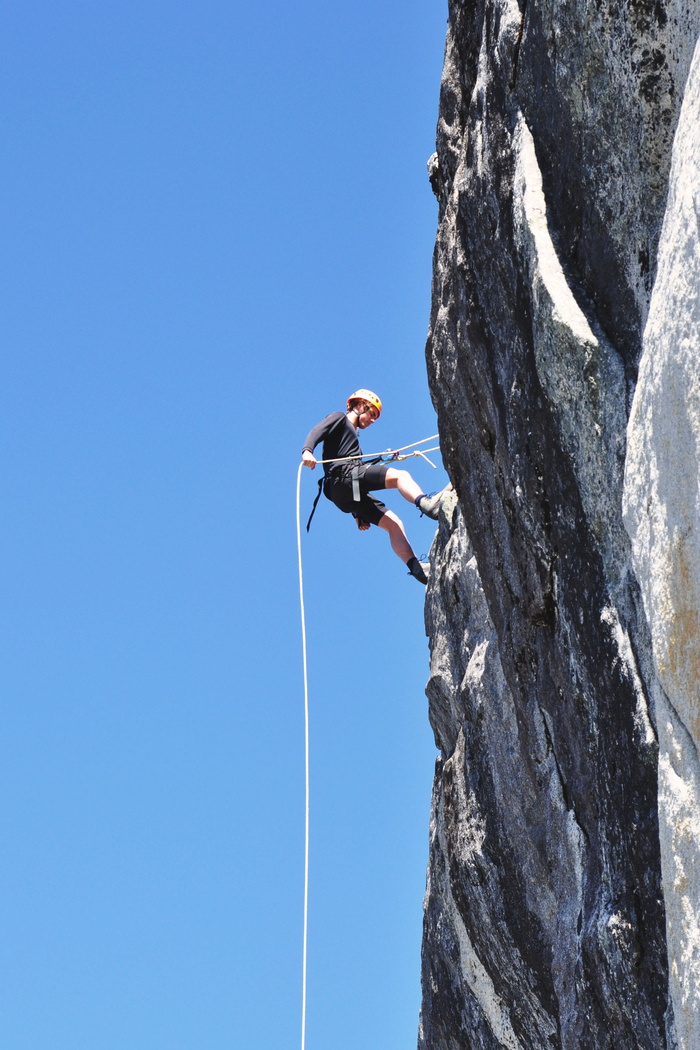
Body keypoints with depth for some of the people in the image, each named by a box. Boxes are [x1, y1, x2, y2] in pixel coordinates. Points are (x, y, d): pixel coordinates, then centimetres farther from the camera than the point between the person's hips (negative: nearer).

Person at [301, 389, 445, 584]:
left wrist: (358, 514, 27)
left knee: (393, 524, -2)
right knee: (400, 475, -25)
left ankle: (417, 568, -14)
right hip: (343, 475, -9)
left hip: (346, 496, 9)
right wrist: (307, 451, -30)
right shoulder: (339, 419, 15)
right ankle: (426, 504, -52)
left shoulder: (352, 435, 40)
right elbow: (317, 432, -7)